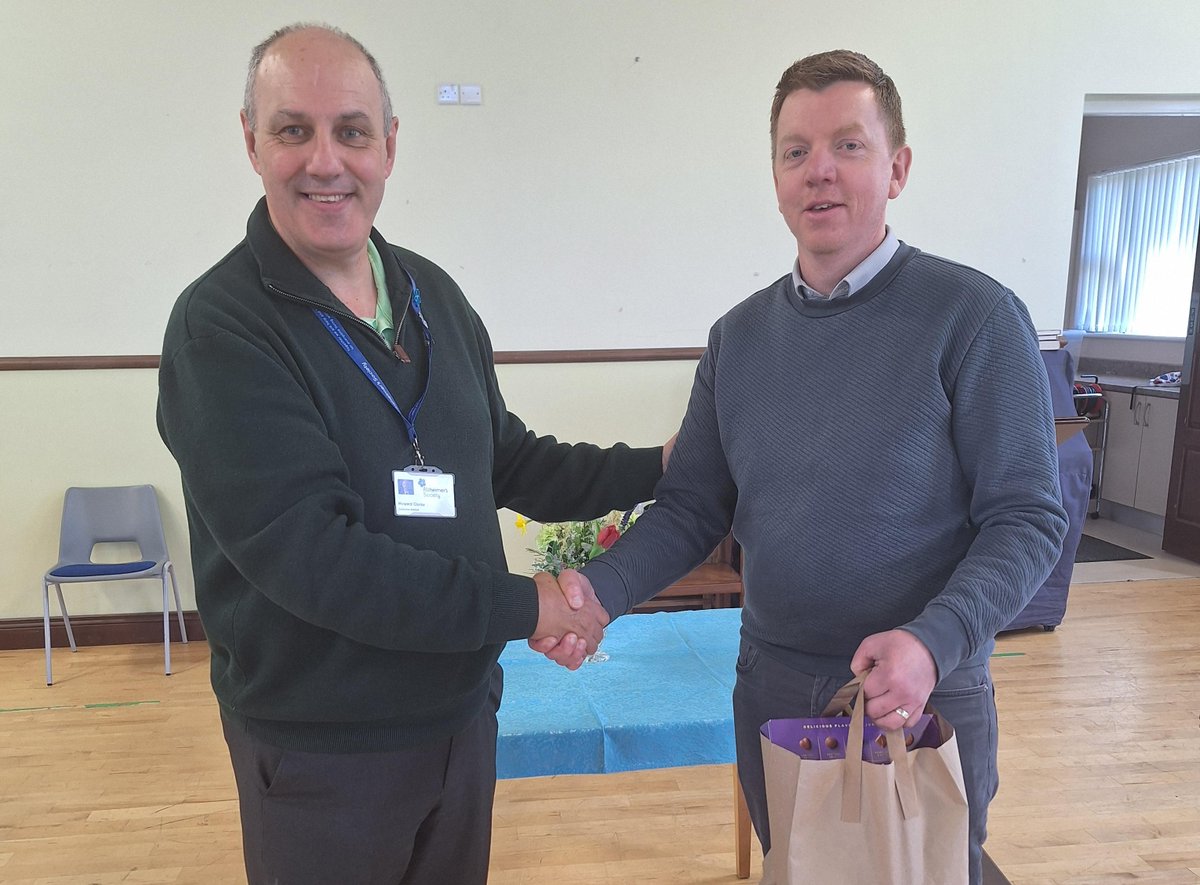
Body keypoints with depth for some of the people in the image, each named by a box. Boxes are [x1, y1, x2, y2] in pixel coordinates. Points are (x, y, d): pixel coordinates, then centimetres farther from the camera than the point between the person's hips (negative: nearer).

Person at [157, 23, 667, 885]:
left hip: (462, 709, 6)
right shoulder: (222, 327, -17)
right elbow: (308, 554, -25)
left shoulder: (433, 294, 3)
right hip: (320, 743, -6)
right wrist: (519, 606, -22)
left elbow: (505, 460, 10)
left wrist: (652, 467, 2)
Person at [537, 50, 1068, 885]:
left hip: (925, 696, -4)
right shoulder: (740, 335, 0)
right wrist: (601, 588, -14)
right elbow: (692, 508, 2)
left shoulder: (974, 317, -13)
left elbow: (1028, 517, -13)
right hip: (771, 690, 4)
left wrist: (934, 642, -28)